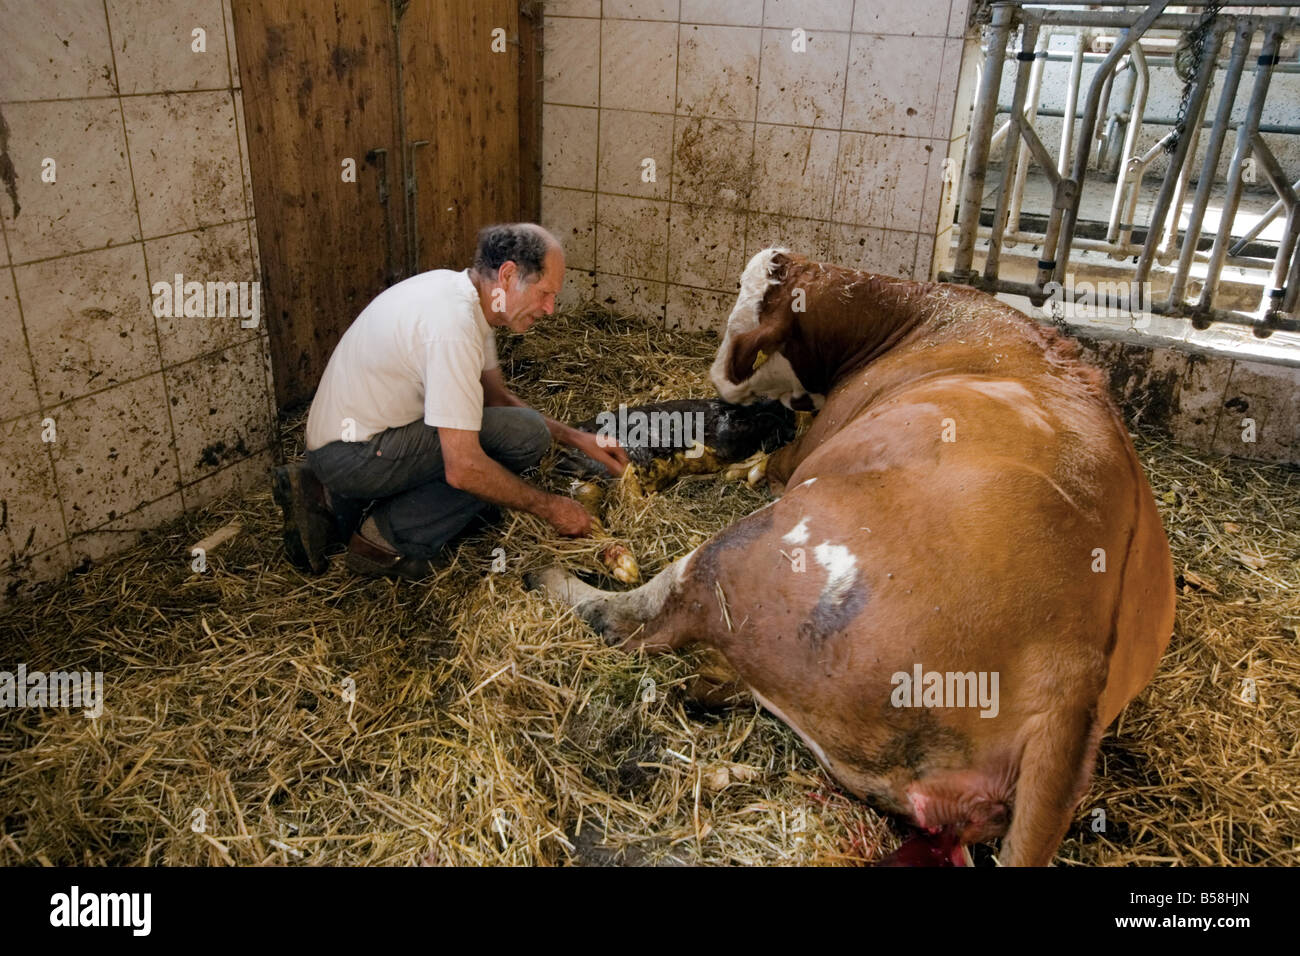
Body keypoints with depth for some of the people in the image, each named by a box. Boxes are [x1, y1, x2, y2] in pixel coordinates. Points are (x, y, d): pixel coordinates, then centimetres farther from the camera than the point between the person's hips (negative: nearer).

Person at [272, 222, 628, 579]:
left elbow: (496, 397, 16)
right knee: (526, 434, -16)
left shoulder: (457, 290, 4)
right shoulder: (453, 324, -26)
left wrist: (575, 437, 8)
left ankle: (331, 501, 15)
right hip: (355, 453, -10)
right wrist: (549, 507, -15)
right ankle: (389, 539, -9)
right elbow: (463, 469, -27)